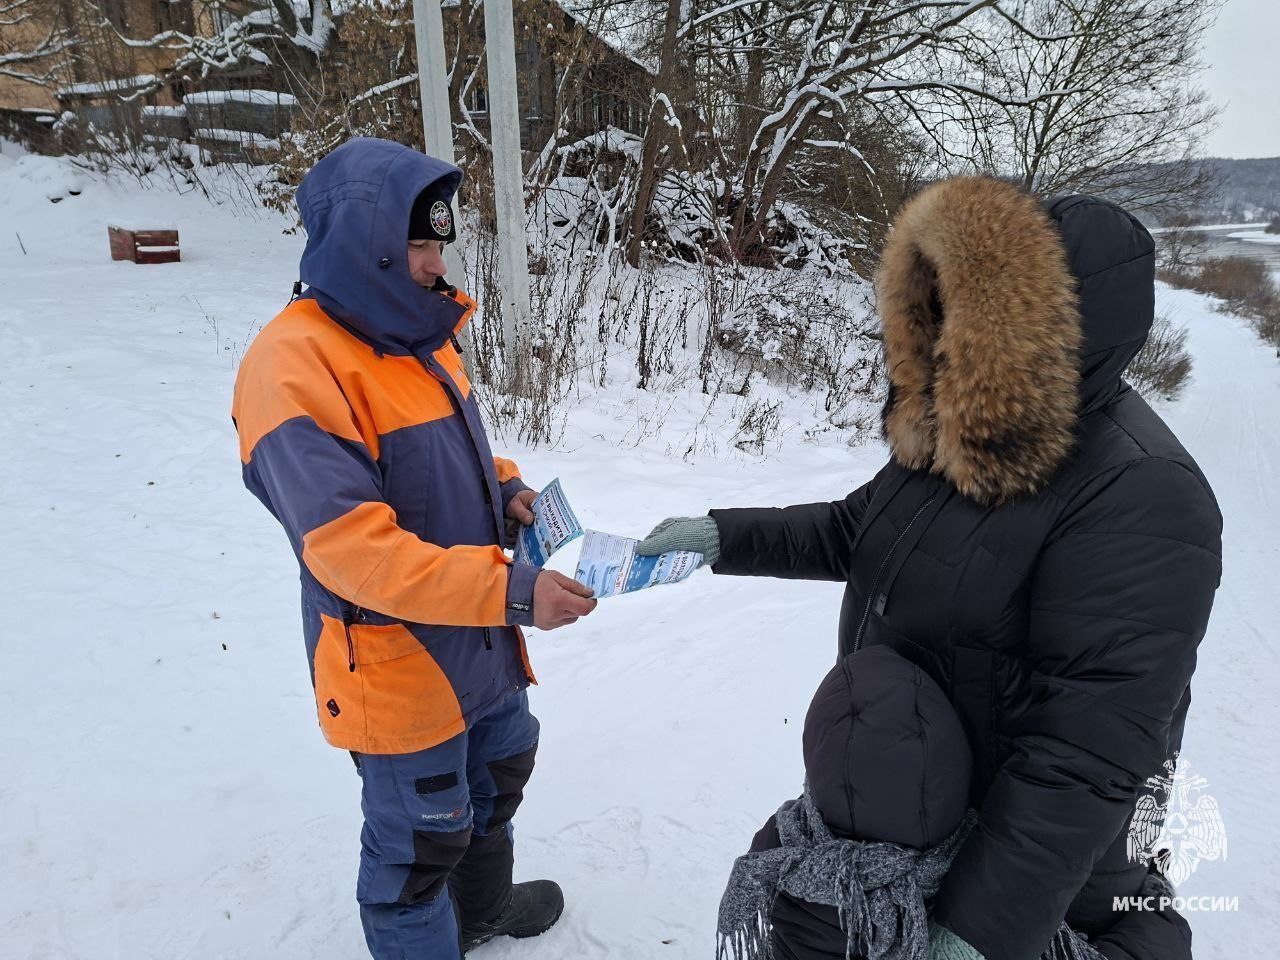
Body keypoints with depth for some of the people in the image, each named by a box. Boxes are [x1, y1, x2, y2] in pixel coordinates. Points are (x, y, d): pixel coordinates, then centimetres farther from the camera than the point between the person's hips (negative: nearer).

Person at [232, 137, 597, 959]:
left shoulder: (415, 331, 3)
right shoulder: (293, 368, -24)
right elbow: (353, 551, -30)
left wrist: (506, 486, -3)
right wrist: (510, 590, -34)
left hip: (481, 642, 9)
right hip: (399, 667, -9)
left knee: (502, 769, 28)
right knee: (423, 838, 11)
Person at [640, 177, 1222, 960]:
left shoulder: (1138, 503, -30)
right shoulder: (961, 427, -5)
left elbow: (1087, 754, -30)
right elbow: (858, 532, 10)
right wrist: (725, 537, 3)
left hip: (1025, 853, -7)